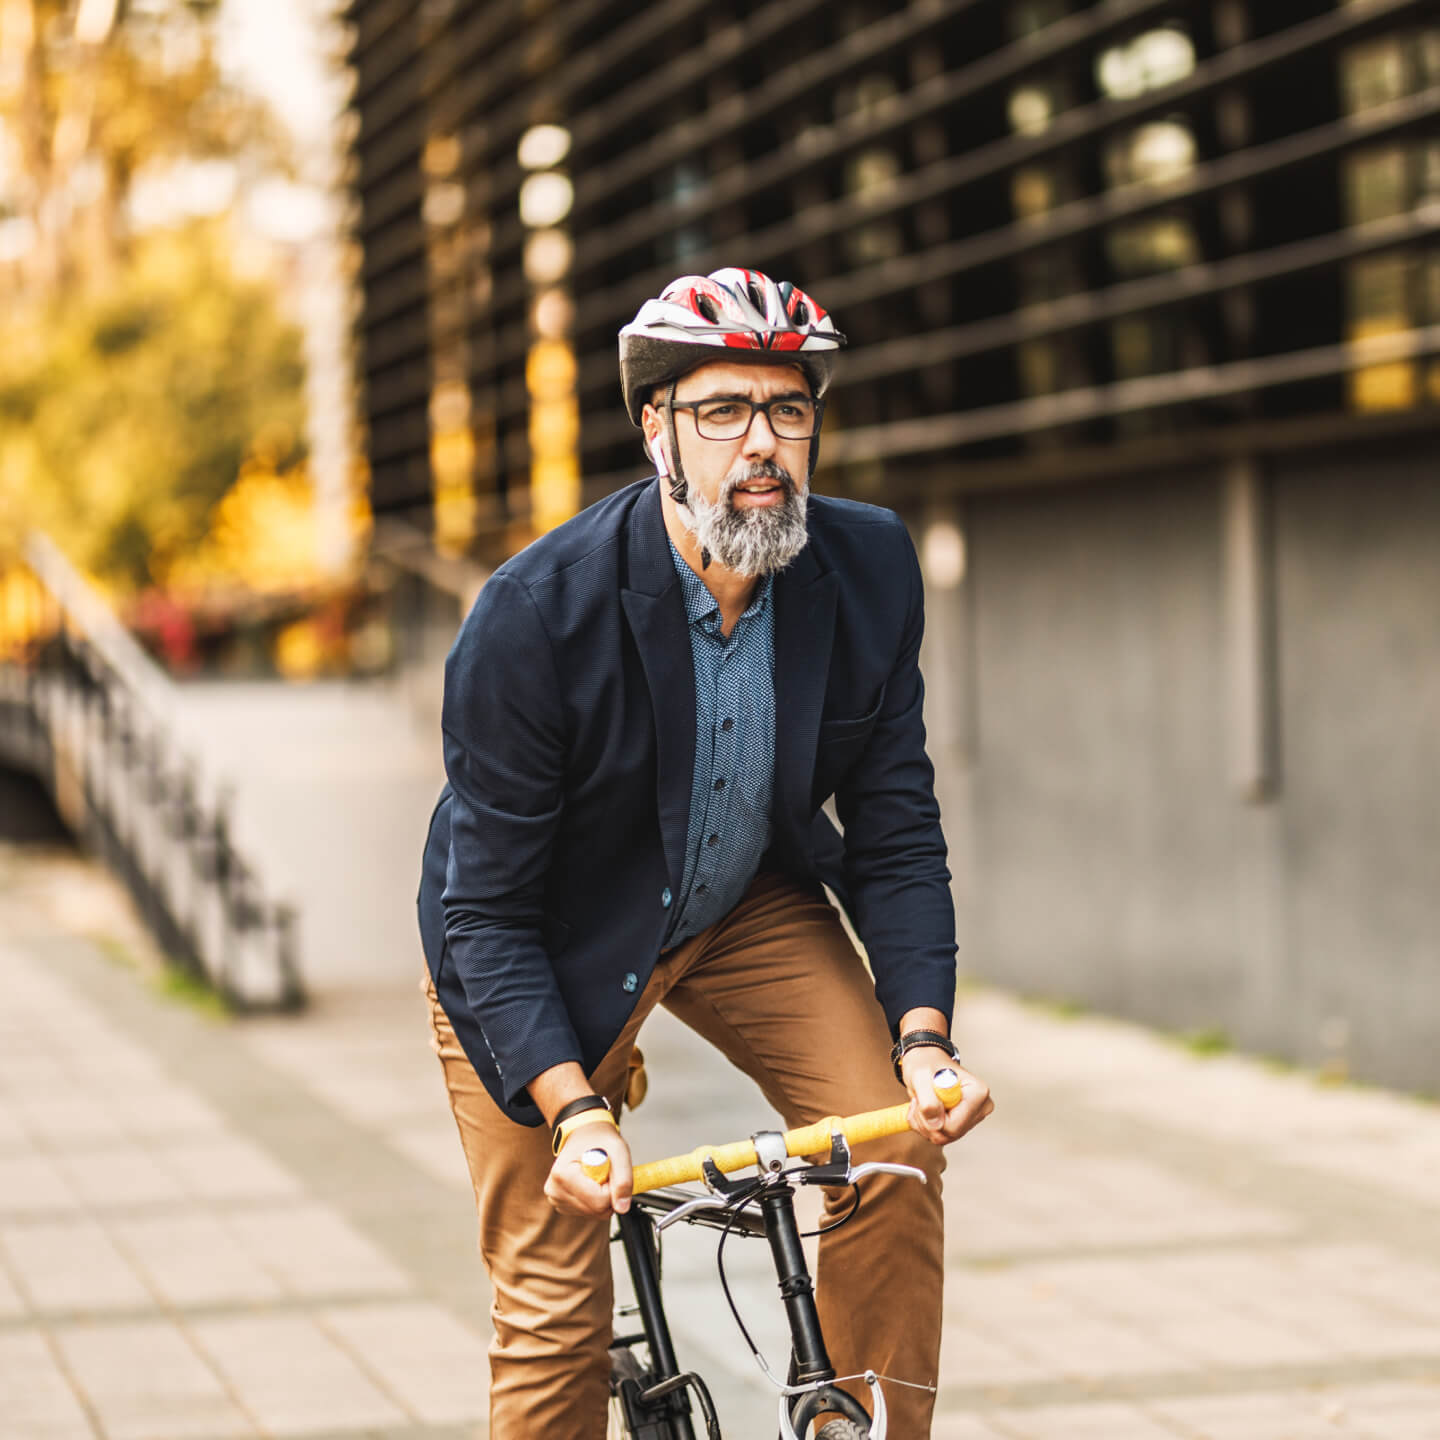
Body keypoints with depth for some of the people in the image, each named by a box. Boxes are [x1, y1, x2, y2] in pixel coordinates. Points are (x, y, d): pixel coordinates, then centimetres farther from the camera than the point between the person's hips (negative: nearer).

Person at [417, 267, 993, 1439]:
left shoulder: (872, 571, -17)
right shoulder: (534, 616, -29)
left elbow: (896, 828, -9)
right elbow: (487, 910, -24)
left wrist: (923, 1036, -23)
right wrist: (574, 1110, -35)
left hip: (750, 906, 3)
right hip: (554, 941, -3)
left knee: (895, 1149, -19)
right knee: (553, 1304, -4)